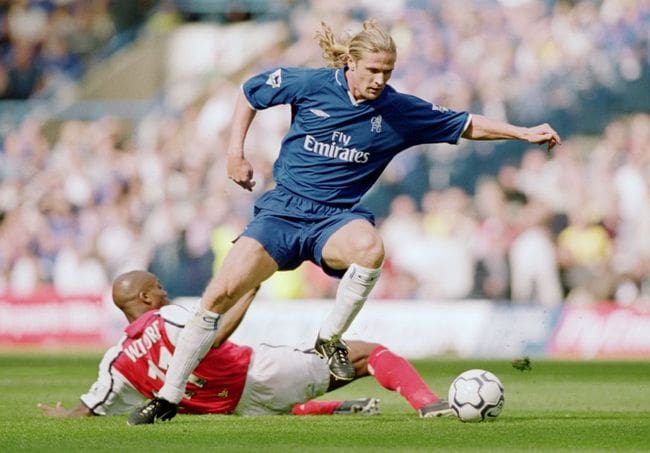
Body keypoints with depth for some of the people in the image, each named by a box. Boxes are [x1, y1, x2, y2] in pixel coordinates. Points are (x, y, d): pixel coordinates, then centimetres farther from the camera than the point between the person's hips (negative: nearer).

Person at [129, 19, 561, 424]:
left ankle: (330, 339, -14)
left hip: (337, 218, 0)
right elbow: (250, 91, 11)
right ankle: (168, 396, -2)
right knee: (221, 292, -16)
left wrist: (524, 133, -3)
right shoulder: (311, 85, -6)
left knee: (371, 247, -37)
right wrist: (236, 151, 7)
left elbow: (467, 125, 6)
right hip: (283, 208, 0)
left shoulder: (399, 110, -3)